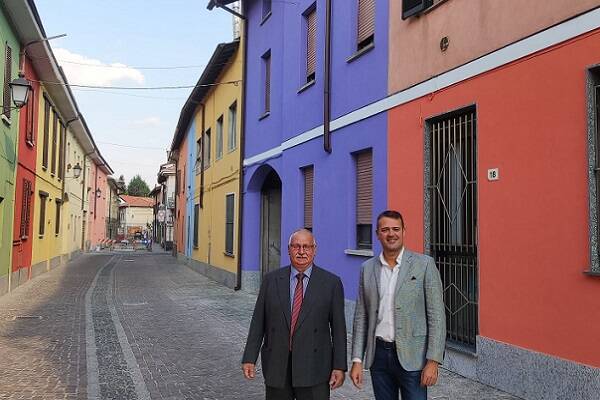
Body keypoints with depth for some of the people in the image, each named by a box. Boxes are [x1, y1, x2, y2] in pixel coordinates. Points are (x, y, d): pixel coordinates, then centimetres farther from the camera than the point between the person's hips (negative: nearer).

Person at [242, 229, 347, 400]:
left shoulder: (331, 283, -1)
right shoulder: (271, 280, 4)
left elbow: (338, 327, -1)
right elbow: (258, 321, 5)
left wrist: (339, 367, -4)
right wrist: (249, 358, 0)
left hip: (314, 368, -2)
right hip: (276, 367, 2)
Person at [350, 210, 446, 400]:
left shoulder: (424, 264, -5)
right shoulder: (367, 268, 6)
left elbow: (437, 315, -7)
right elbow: (361, 316, 8)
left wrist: (433, 361, -12)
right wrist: (357, 360, 3)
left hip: (411, 356, -3)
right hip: (378, 355, 4)